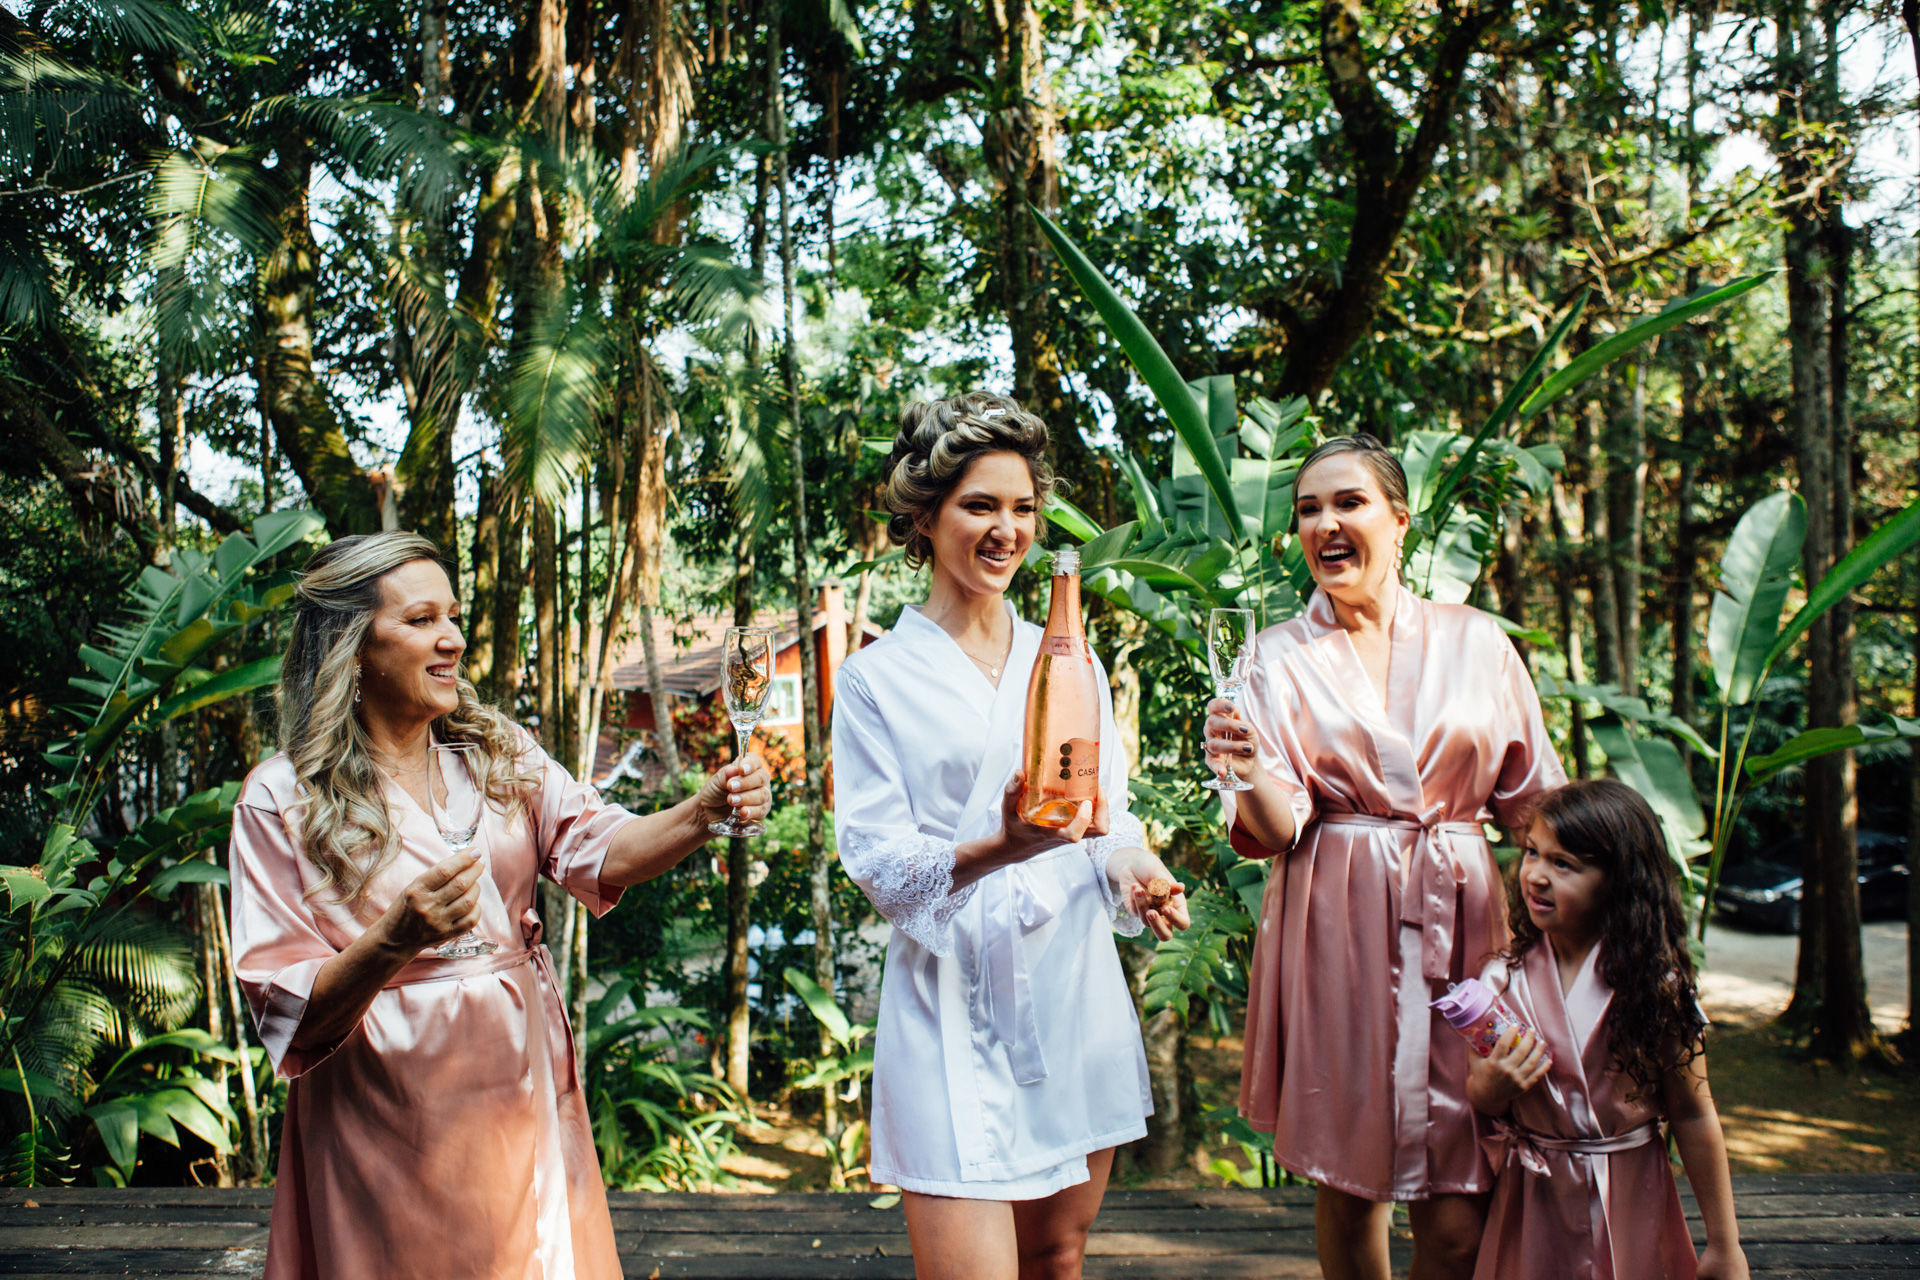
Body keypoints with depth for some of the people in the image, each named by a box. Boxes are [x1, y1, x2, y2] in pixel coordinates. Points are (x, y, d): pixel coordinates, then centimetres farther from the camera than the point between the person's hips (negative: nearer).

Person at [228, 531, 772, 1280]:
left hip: (523, 1091, 4)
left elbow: (600, 850, -10)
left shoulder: (498, 755, 6)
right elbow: (287, 1008, -11)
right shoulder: (281, 799, -7)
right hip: (393, 1123, -4)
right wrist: (397, 941, -29)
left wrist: (705, 811, -29)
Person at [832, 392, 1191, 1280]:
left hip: (1075, 991, 4)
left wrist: (1129, 867, -10)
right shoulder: (876, 678, -1)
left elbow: (1113, 817, 13)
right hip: (952, 1007, -4)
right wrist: (1000, 848, -27)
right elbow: (876, 863, -9)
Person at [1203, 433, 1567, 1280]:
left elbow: (1536, 805, 12)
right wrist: (1248, 771, -26)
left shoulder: (1476, 643, 7)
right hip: (1336, 933, 0)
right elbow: (1279, 829, -6)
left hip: (1457, 925, 1)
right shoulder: (1279, 657, 4)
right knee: (1346, 1187, 8)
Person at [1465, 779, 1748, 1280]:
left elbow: (1694, 1116, -6)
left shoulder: (1655, 985, -12)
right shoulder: (1503, 979, -7)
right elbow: (1477, 1100, 1)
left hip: (1629, 1199, -1)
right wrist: (1489, 1090, -23)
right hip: (1533, 1200, 2)